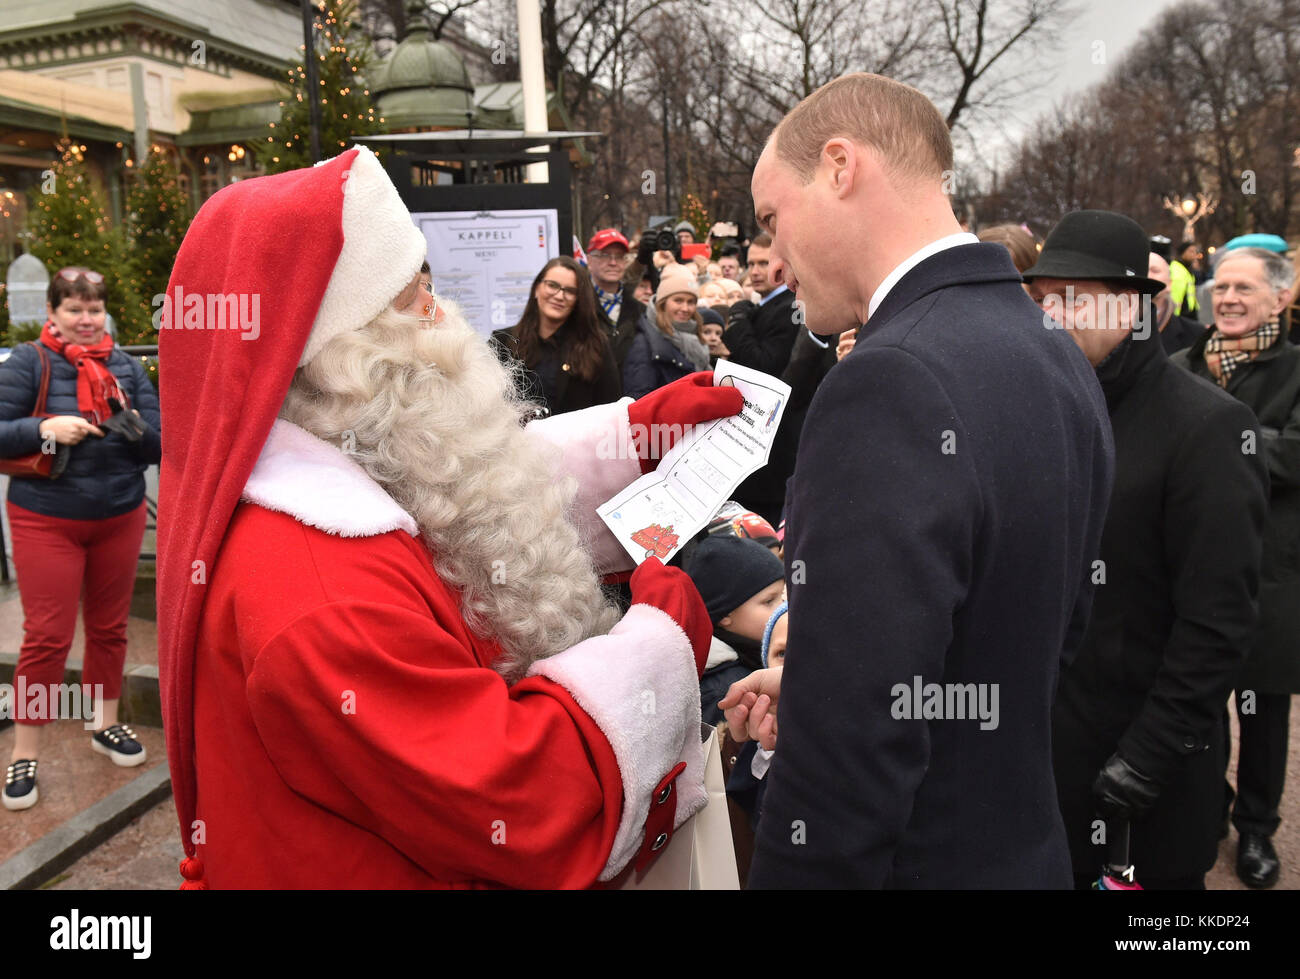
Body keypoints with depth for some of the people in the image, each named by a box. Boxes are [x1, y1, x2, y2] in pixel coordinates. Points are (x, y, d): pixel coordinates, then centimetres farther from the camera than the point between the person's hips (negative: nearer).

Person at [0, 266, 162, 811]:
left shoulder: (126, 366, 4)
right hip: (46, 521, -3)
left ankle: (105, 724, 33)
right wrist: (45, 428, -23)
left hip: (120, 518, 3)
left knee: (110, 627, 14)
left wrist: (133, 424, -19)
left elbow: (160, 448, 1)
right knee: (46, 637, -1)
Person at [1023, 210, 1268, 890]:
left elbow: (1218, 617, -17)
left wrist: (1155, 747, -17)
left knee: (1170, 872, 15)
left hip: (1160, 731, -4)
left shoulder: (1206, 425, -15)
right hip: (1048, 723, 4)